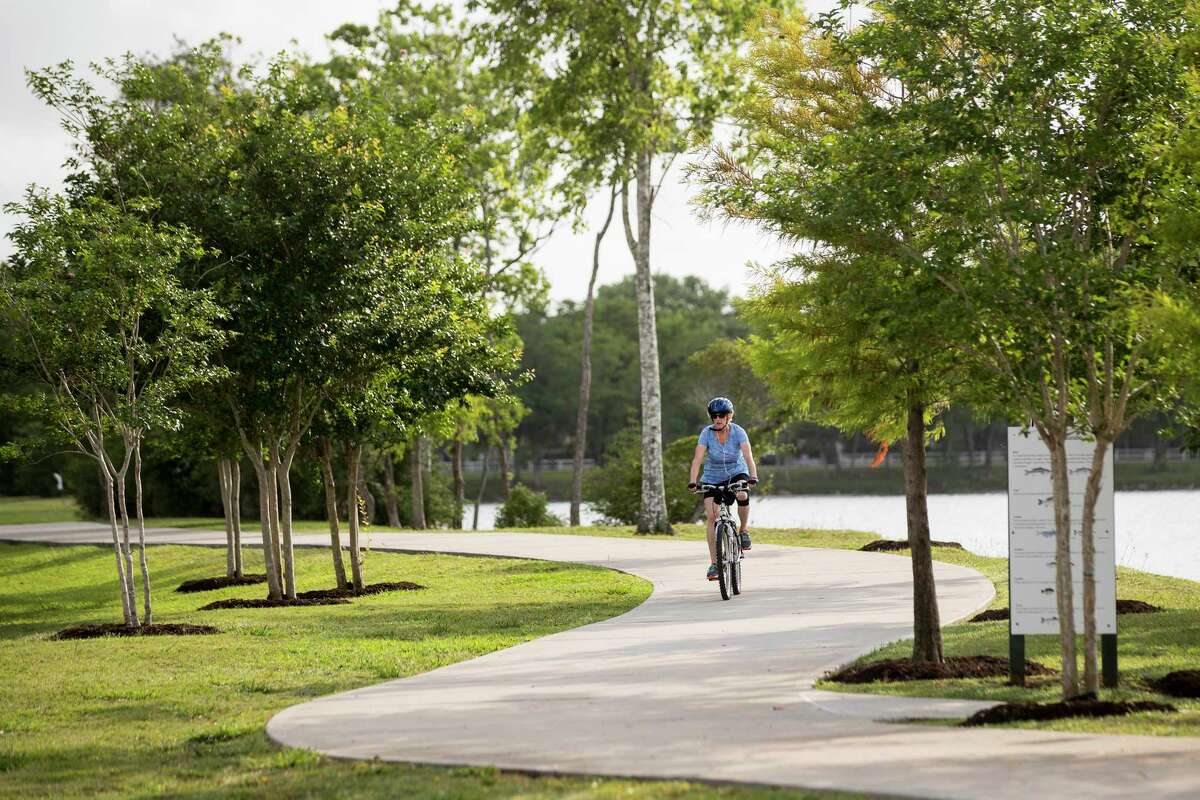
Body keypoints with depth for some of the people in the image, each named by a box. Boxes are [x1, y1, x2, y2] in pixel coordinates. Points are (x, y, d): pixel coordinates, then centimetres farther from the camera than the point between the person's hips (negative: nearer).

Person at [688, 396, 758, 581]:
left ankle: (744, 530, -7)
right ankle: (713, 563, -8)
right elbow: (698, 459, -25)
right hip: (713, 478, 1)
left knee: (742, 495, -34)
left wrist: (753, 477, -46)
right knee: (712, 517, -13)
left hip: (737, 474, -1)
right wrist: (692, 481, -39)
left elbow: (748, 457, -29)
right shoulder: (707, 433, -16)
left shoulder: (738, 432, -18)